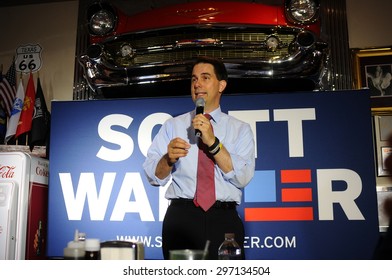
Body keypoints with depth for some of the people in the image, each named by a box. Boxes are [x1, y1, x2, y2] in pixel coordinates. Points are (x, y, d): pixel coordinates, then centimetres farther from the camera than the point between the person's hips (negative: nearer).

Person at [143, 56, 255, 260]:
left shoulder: (240, 129, 8)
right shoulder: (172, 126, 10)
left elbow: (243, 177, -7)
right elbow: (153, 176, 3)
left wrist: (213, 142, -17)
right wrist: (169, 158, -19)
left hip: (224, 220, 0)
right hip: (181, 219, 1)